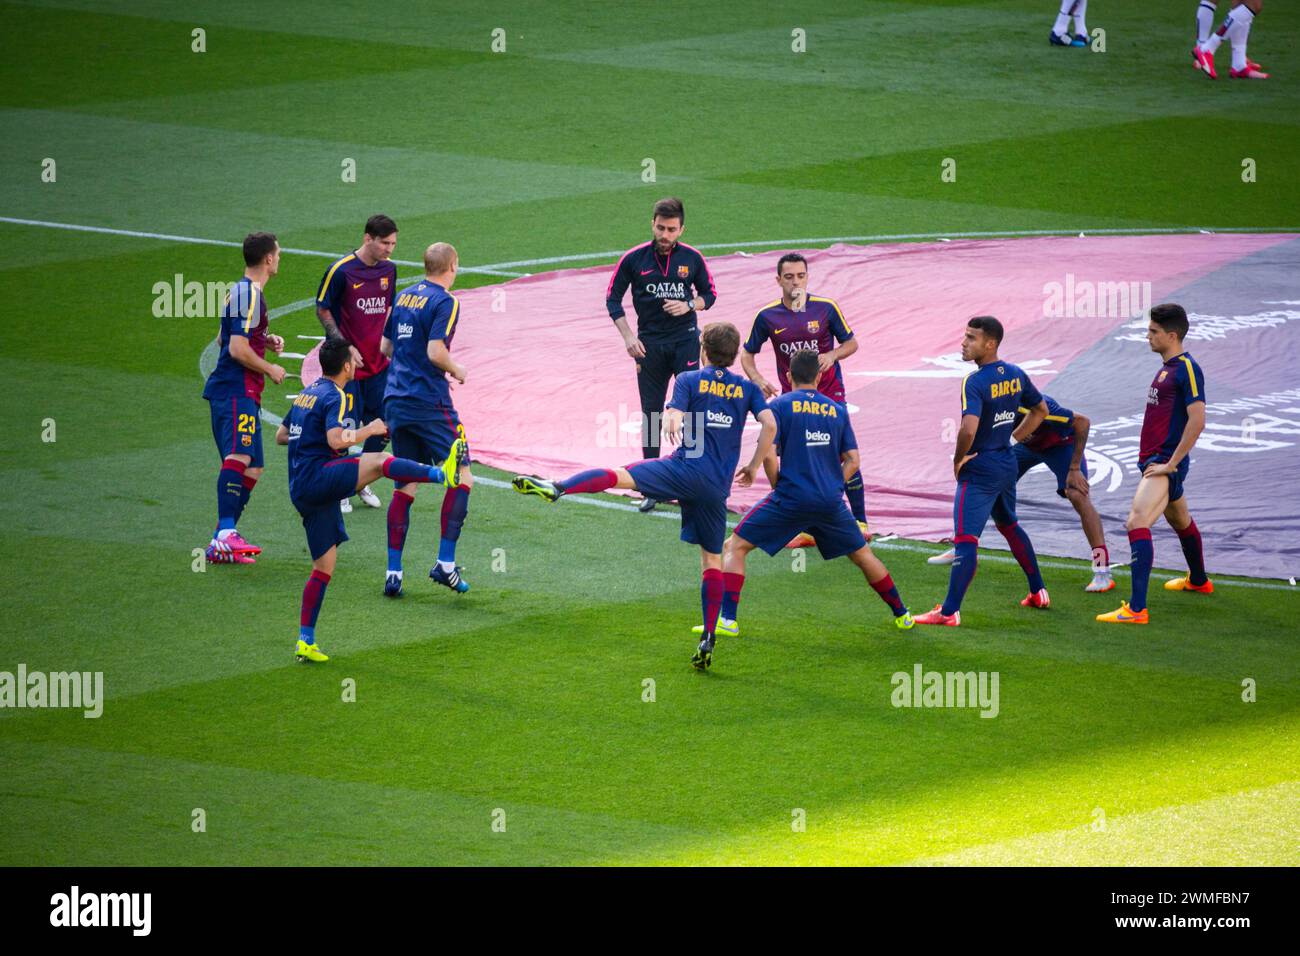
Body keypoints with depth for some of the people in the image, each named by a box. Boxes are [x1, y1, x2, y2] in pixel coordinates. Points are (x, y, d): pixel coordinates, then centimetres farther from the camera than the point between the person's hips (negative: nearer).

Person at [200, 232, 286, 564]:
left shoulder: (241, 292, 20)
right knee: (239, 456, -25)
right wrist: (271, 370, -6)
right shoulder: (250, 296, -13)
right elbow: (238, 350, -19)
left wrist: (266, 341, 19)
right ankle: (226, 534, -39)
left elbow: (224, 339, 31)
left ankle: (221, 543, 9)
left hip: (243, 393, 11)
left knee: (251, 468, 11)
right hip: (236, 391, -11)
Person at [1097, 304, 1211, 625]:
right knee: (1180, 521, 30)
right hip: (1154, 460, 11)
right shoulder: (1168, 368, 13)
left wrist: (1171, 463, -23)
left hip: (1165, 464, -11)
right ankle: (1198, 581, 53)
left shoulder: (1187, 369, -17)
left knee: (1137, 522, -23)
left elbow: (1197, 421, -24)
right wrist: (1153, 458, 18)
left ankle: (1136, 608, -29)